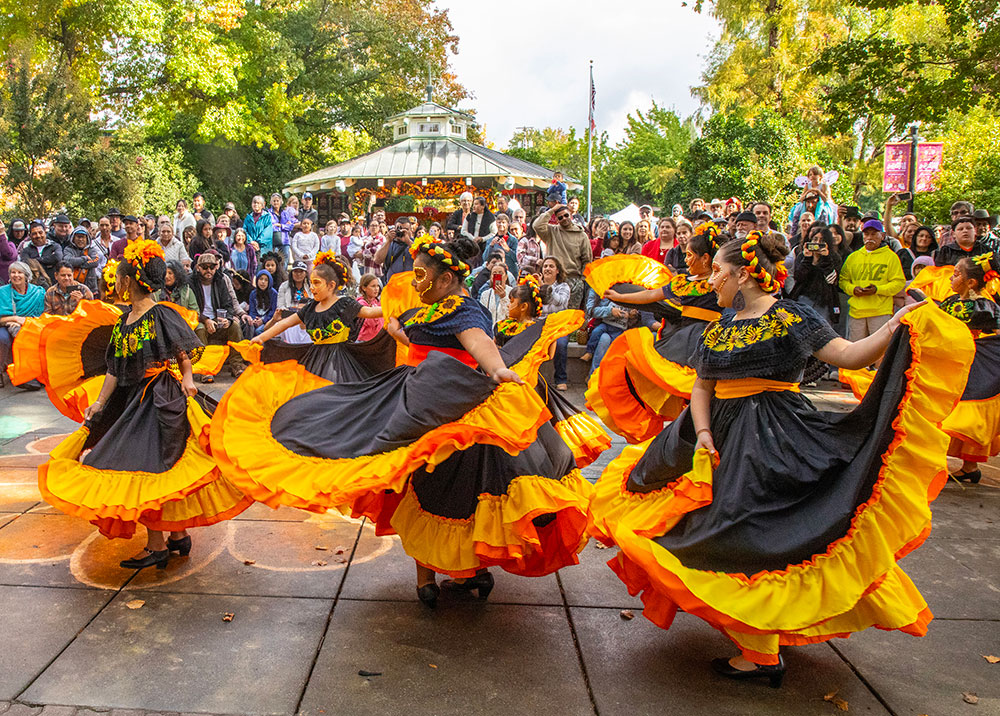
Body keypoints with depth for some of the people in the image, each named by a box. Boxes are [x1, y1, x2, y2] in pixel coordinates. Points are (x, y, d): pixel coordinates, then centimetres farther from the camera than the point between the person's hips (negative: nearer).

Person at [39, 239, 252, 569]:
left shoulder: (162, 315, -11)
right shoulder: (124, 320, 10)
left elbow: (184, 353, -3)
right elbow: (115, 369, 11)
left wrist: (187, 376, -18)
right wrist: (100, 403, 8)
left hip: (161, 400, -8)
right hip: (131, 400, 8)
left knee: (148, 470, -6)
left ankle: (157, 546, 6)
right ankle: (178, 536, 21)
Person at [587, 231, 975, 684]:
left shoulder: (791, 319, -6)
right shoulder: (717, 328, 12)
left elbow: (849, 355, -10)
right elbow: (702, 388, 13)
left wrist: (895, 327, -23)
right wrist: (703, 432, -2)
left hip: (774, 438, -7)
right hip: (726, 434, 7)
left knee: (749, 532, -10)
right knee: (732, 525, 11)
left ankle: (763, 655, 3)